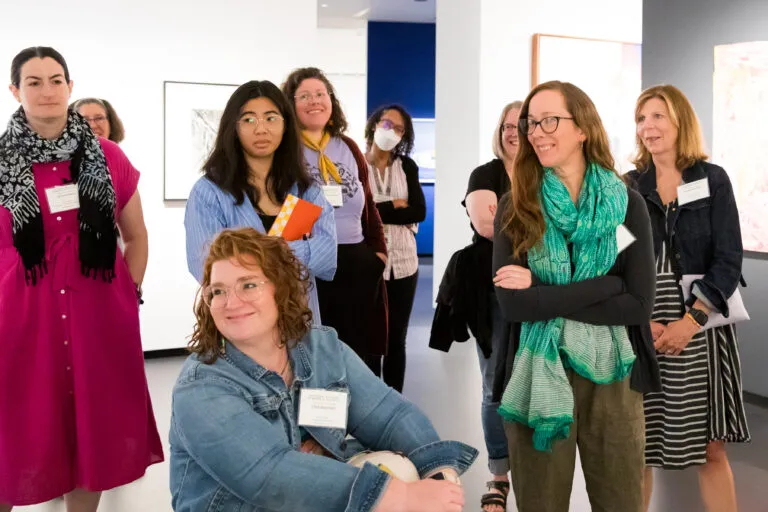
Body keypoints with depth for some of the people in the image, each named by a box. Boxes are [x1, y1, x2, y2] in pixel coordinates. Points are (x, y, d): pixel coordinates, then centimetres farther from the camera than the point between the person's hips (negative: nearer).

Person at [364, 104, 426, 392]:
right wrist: (395, 206, -10)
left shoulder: (407, 166, 7)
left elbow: (420, 211, -5)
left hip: (403, 262, 4)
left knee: (396, 339, 10)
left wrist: (378, 212, -11)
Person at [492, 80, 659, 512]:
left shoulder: (627, 204, -1)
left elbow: (639, 304, -11)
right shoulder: (515, 207, -2)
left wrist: (545, 296, -15)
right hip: (537, 378, 0)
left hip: (613, 376, 1)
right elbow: (513, 303, -15)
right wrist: (605, 286, -17)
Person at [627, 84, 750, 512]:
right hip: (639, 327, 1)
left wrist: (691, 321, -15)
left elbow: (728, 260, -4)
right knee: (637, 444, 5)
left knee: (711, 447, 3)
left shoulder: (713, 179, 3)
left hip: (700, 325, -1)